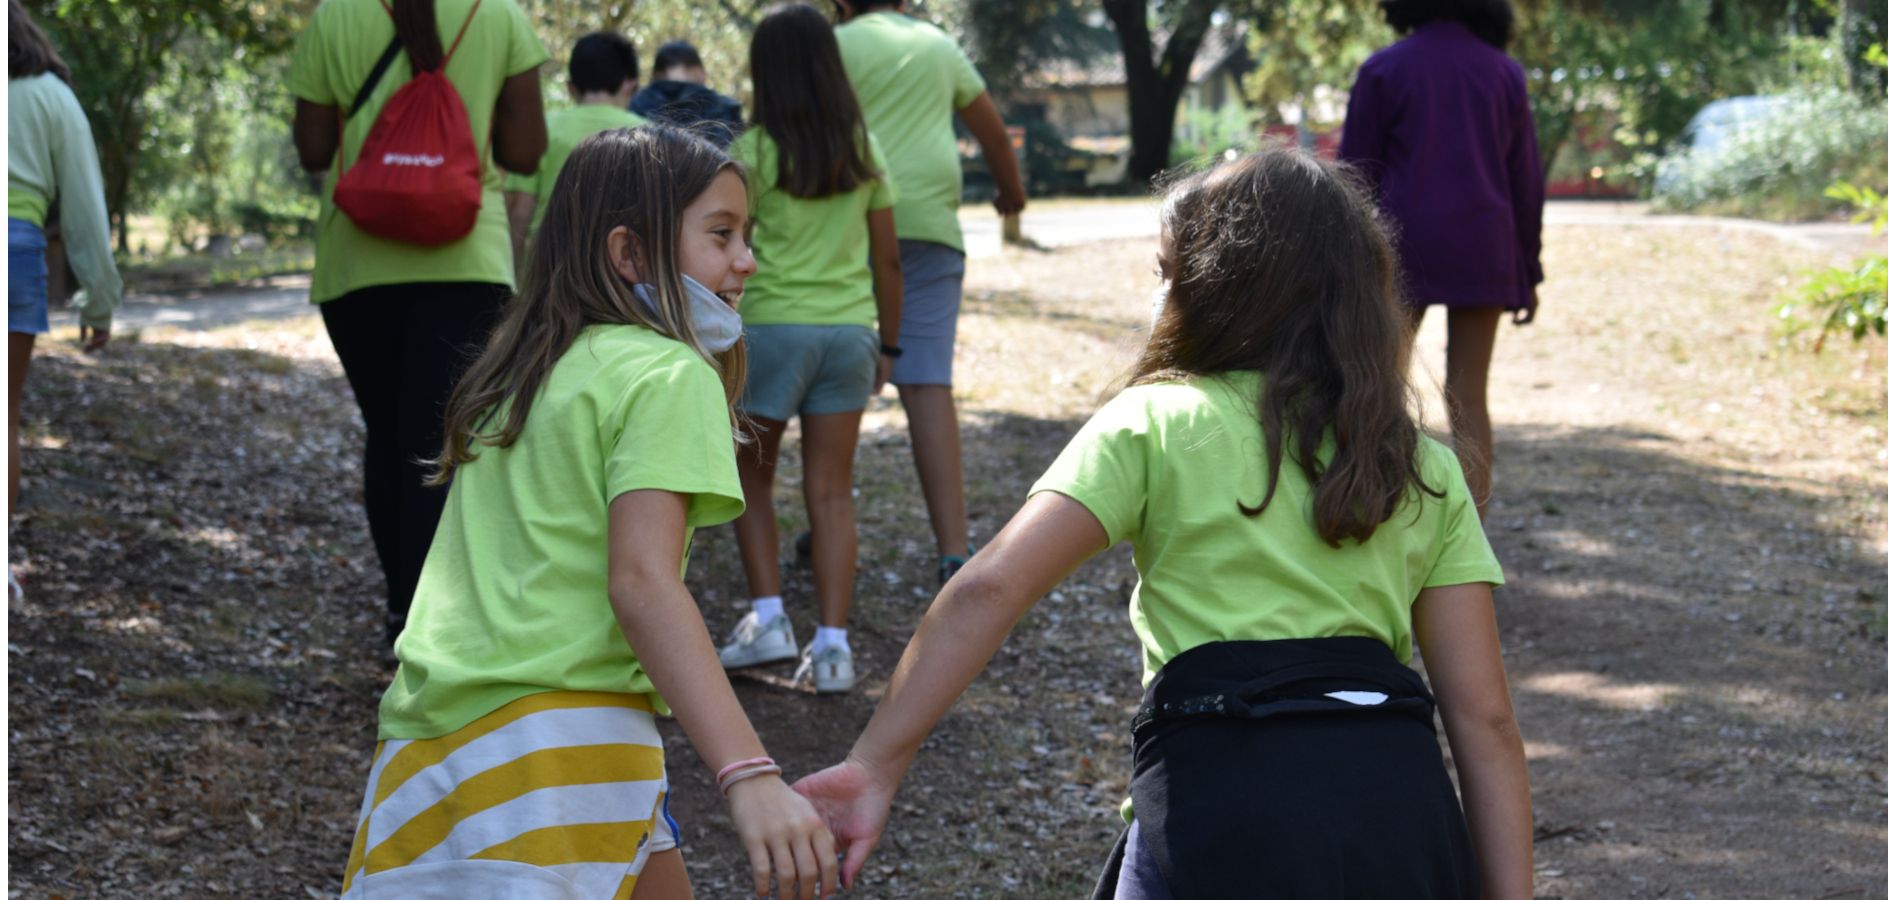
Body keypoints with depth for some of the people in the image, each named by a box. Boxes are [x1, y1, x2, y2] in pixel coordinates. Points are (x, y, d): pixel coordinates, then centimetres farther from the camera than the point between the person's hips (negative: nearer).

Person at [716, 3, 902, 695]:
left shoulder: (754, 152, -6)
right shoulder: (864, 150, 6)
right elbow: (888, 259, 10)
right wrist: (887, 344, 19)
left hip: (772, 324, -3)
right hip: (848, 329, 3)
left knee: (752, 479, 14)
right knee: (830, 494, 5)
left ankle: (768, 617, 4)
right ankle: (832, 644, -2)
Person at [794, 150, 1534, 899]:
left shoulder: (1154, 425, 6)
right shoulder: (1424, 471, 15)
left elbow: (989, 589, -8)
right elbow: (1483, 717, 7)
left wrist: (876, 764, -9)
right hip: (1402, 804, 4)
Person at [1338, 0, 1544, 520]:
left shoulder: (1384, 70, 0)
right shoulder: (1505, 74, 6)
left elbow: (1355, 176, -1)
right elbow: (1526, 180, 7)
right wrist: (1528, 271, 12)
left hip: (1404, 246, -2)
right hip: (1483, 254, 2)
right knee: (1469, 400, 4)